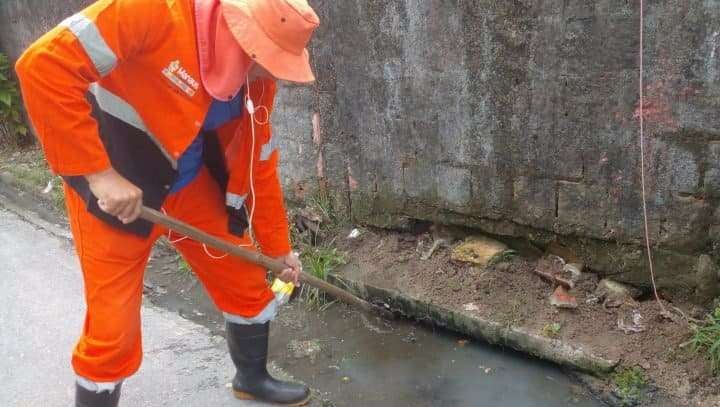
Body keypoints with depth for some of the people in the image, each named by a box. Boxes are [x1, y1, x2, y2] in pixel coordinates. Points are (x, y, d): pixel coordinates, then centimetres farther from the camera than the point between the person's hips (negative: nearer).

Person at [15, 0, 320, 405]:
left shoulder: (258, 80, -6)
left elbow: (260, 165, 5)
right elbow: (44, 64, -31)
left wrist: (279, 247, 12)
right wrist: (97, 171, -32)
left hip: (190, 182, 6)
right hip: (113, 181, -6)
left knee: (247, 281, 14)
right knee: (113, 322, -1)